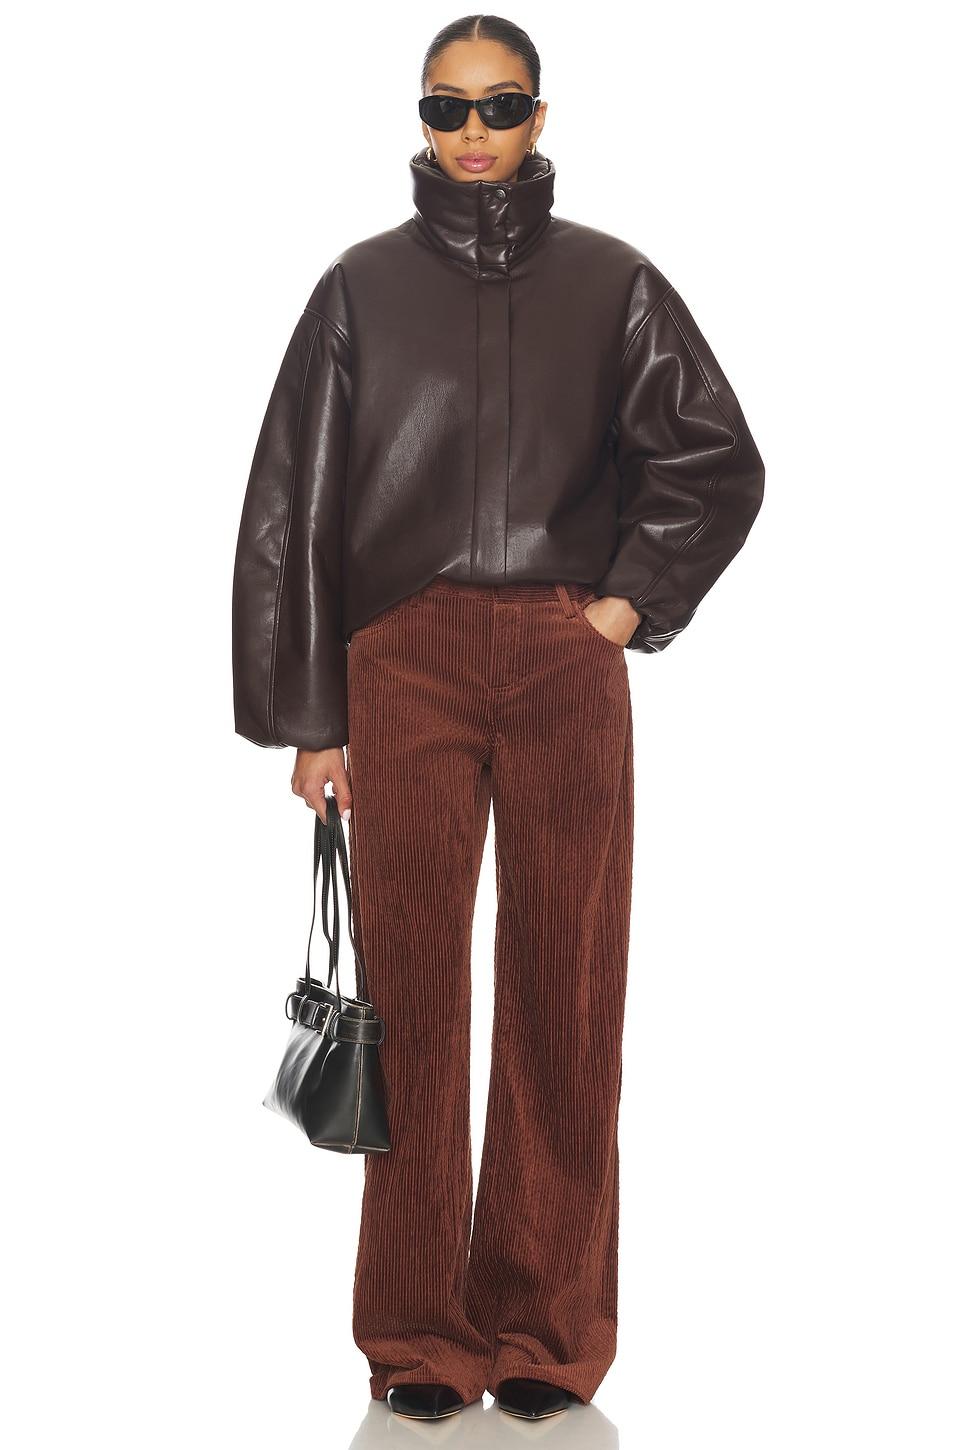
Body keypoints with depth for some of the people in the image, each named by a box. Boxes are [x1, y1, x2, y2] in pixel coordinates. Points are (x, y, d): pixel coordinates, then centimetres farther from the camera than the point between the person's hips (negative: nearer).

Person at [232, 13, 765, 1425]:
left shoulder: (612, 281, 10)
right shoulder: (363, 287, 9)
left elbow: (718, 462, 11)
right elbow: (292, 505, 7)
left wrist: (631, 603, -1)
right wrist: (307, 716, 3)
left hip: (564, 665, 0)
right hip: (401, 665, 0)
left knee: (564, 995, 1)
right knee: (411, 994, 0)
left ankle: (545, 1326, 11)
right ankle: (419, 1335, 9)